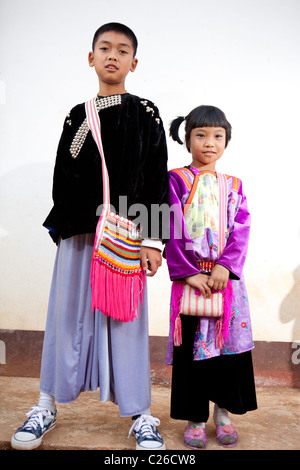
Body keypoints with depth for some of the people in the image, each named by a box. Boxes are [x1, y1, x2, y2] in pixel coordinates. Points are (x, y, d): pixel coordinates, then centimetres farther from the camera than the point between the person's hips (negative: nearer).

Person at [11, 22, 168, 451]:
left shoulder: (145, 114, 4)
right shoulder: (77, 116, 12)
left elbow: (157, 179, -2)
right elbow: (63, 176, 13)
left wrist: (152, 239, -8)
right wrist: (61, 226, 6)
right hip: (79, 233, 3)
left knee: (128, 318, 2)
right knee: (68, 314, 9)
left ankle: (140, 415, 18)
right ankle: (47, 406, 25)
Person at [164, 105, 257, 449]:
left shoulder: (234, 185, 11)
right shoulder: (176, 180, 2)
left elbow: (241, 231, 0)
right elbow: (171, 231, -6)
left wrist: (224, 266, -15)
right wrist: (188, 273, -15)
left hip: (226, 275, 3)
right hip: (189, 276, -3)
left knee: (230, 342, 7)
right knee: (191, 345, 3)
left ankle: (223, 412, 26)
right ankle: (195, 418, 18)